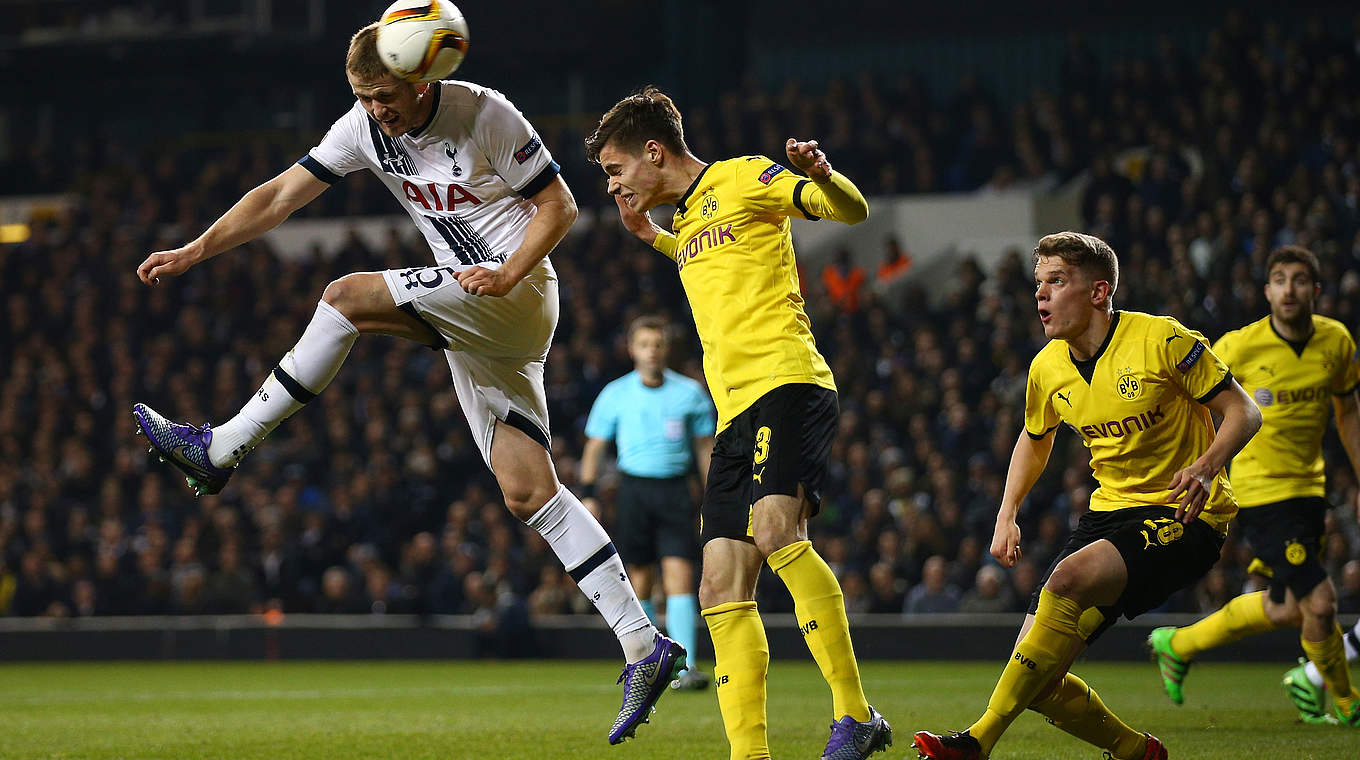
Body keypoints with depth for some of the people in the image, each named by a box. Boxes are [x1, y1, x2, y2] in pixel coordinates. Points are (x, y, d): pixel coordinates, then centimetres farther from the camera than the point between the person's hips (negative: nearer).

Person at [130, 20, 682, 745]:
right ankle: (644, 646, -4)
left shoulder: (483, 113, -12)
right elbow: (281, 195, 6)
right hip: (476, 326, 7)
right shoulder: (366, 128, 4)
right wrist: (195, 250, -3)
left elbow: (558, 204, -6)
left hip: (516, 296, -7)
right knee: (527, 491, -3)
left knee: (347, 297, -20)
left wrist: (507, 277, -20)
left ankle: (219, 450, -13)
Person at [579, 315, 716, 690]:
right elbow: (595, 445, 9)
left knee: (679, 576, -12)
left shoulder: (689, 392, 5)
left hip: (675, 487, -1)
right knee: (639, 580, 5)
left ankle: (686, 667, -19)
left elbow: (705, 447, 11)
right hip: (634, 487, 1)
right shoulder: (615, 395, 4)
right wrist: (587, 494, 0)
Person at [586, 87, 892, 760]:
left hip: (787, 382, -9)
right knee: (722, 591, -2)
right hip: (735, 412, 9)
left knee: (775, 529, -30)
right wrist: (651, 237, 36)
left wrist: (820, 175, -27)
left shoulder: (742, 179, 3)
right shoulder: (688, 219, 27)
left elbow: (853, 211, -5)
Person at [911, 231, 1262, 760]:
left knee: (1067, 579, -33)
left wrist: (1205, 467, -26)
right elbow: (1035, 438, 25)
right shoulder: (1048, 367, 4)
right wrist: (1007, 514, 11)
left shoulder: (1162, 340, -13)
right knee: (1038, 681, -7)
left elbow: (1243, 412, -8)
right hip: (1110, 513, 6)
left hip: (1183, 517, -6)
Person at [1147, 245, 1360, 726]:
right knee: (1319, 602, -14)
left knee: (1286, 609, 12)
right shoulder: (1240, 348, -16)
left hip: (1308, 487, 6)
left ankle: (1178, 645, 33)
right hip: (1260, 491, -6)